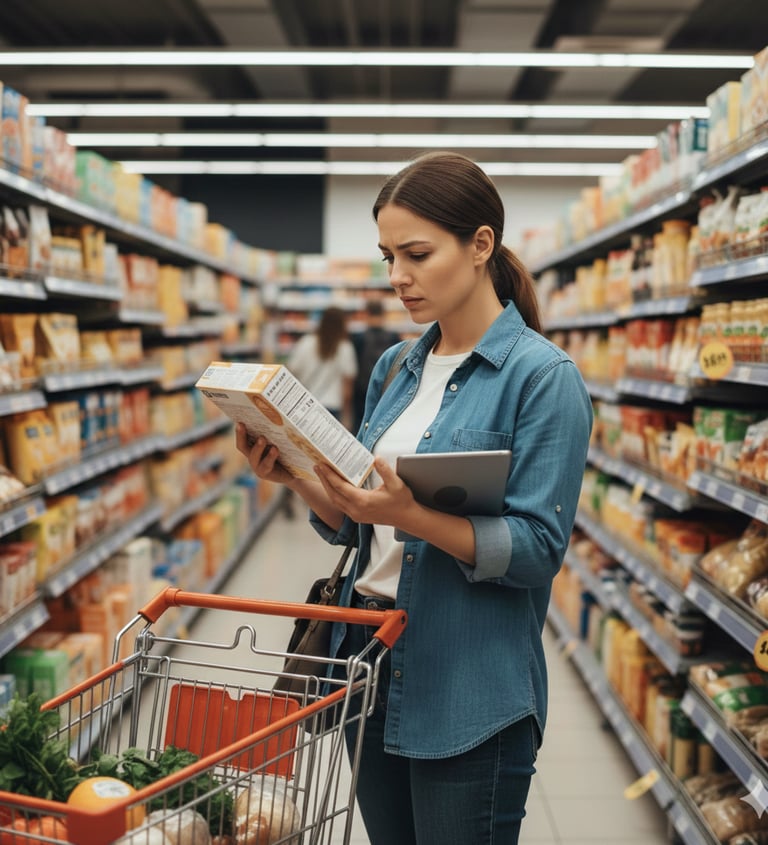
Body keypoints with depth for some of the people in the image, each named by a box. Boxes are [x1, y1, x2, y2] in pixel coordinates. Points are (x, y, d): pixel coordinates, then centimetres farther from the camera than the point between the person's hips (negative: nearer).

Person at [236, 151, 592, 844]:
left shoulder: (542, 375, -12)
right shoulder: (395, 368, 8)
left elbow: (538, 548, -17)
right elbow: (353, 524, 10)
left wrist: (413, 517, -29)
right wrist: (296, 477, -8)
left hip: (471, 689, -6)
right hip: (372, 656, 7)